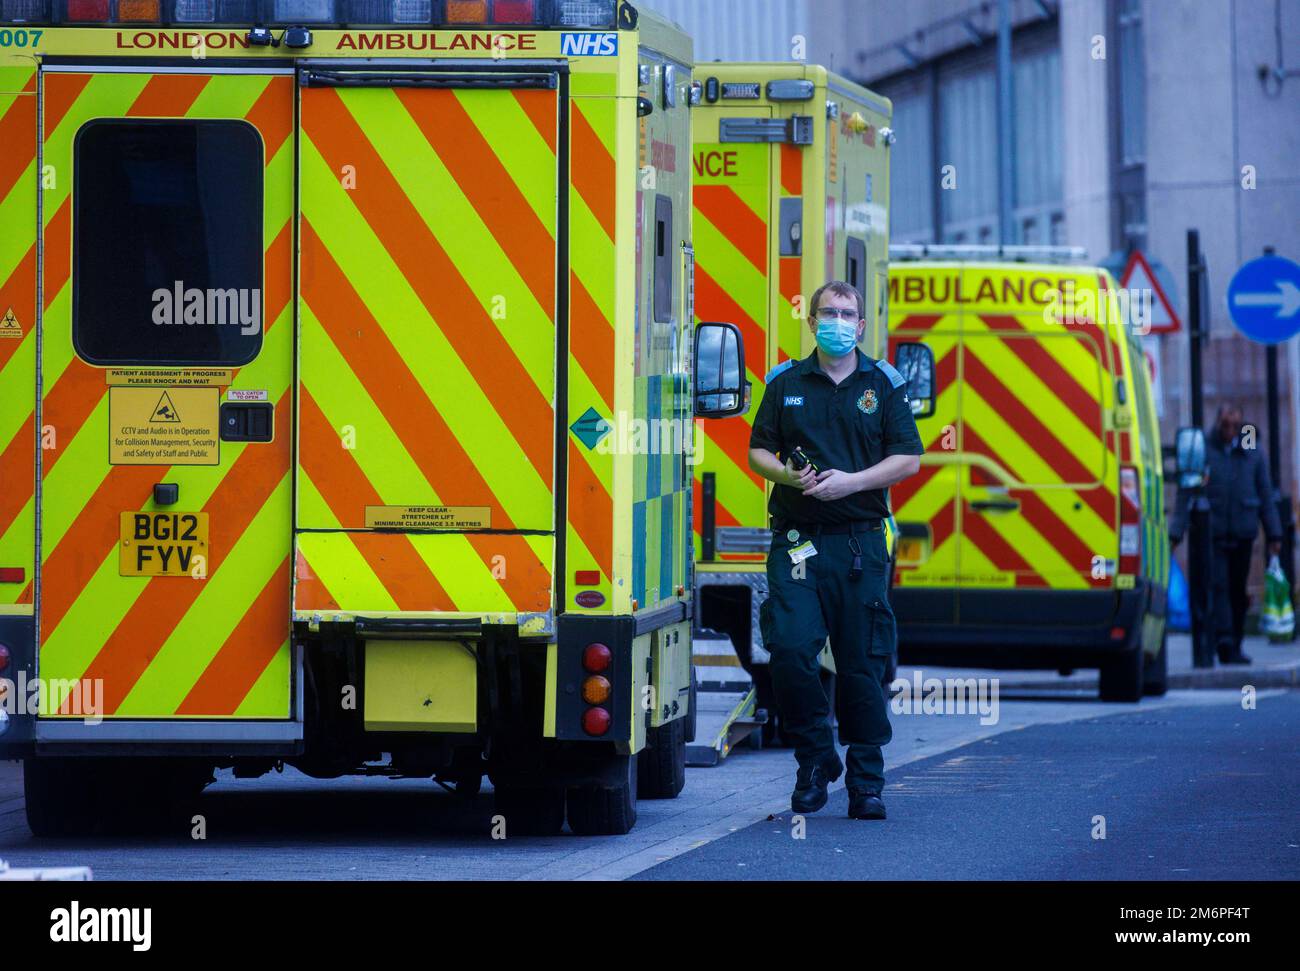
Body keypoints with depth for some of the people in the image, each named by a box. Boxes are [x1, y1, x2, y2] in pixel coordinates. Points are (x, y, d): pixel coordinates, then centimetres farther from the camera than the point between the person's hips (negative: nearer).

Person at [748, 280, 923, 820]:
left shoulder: (883, 385, 7)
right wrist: (789, 475, -10)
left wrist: (851, 482, -12)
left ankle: (866, 781, 9)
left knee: (863, 663, 1)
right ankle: (814, 757, 3)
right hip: (797, 539, 0)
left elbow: (908, 459, 2)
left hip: (860, 541, 0)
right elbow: (758, 452, 12)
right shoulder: (786, 383, 11)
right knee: (789, 647, -15)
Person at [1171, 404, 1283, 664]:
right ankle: (1225, 644, -22)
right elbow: (1185, 494, 1)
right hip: (1211, 532, -3)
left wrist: (1274, 535, 8)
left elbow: (1265, 495, 12)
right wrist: (1176, 532, -6)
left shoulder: (1252, 452, 8)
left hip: (1243, 534, 3)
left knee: (1238, 591, 5)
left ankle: (1233, 649, 13)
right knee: (1218, 586, -15)